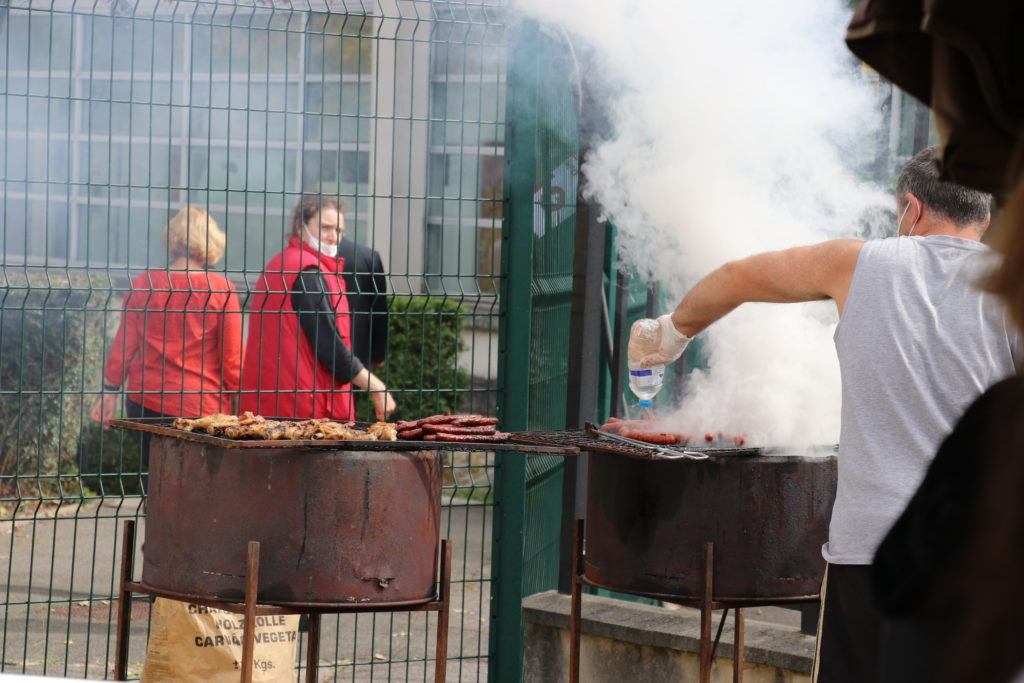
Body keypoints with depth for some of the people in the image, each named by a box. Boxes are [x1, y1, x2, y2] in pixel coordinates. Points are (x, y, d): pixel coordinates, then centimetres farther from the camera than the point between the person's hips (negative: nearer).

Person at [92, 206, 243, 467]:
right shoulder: (221, 289, -8)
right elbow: (233, 359, -4)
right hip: (201, 406, -3)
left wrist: (110, 391, 16)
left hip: (145, 403, 3)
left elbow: (123, 345, 6)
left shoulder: (144, 284, 0)